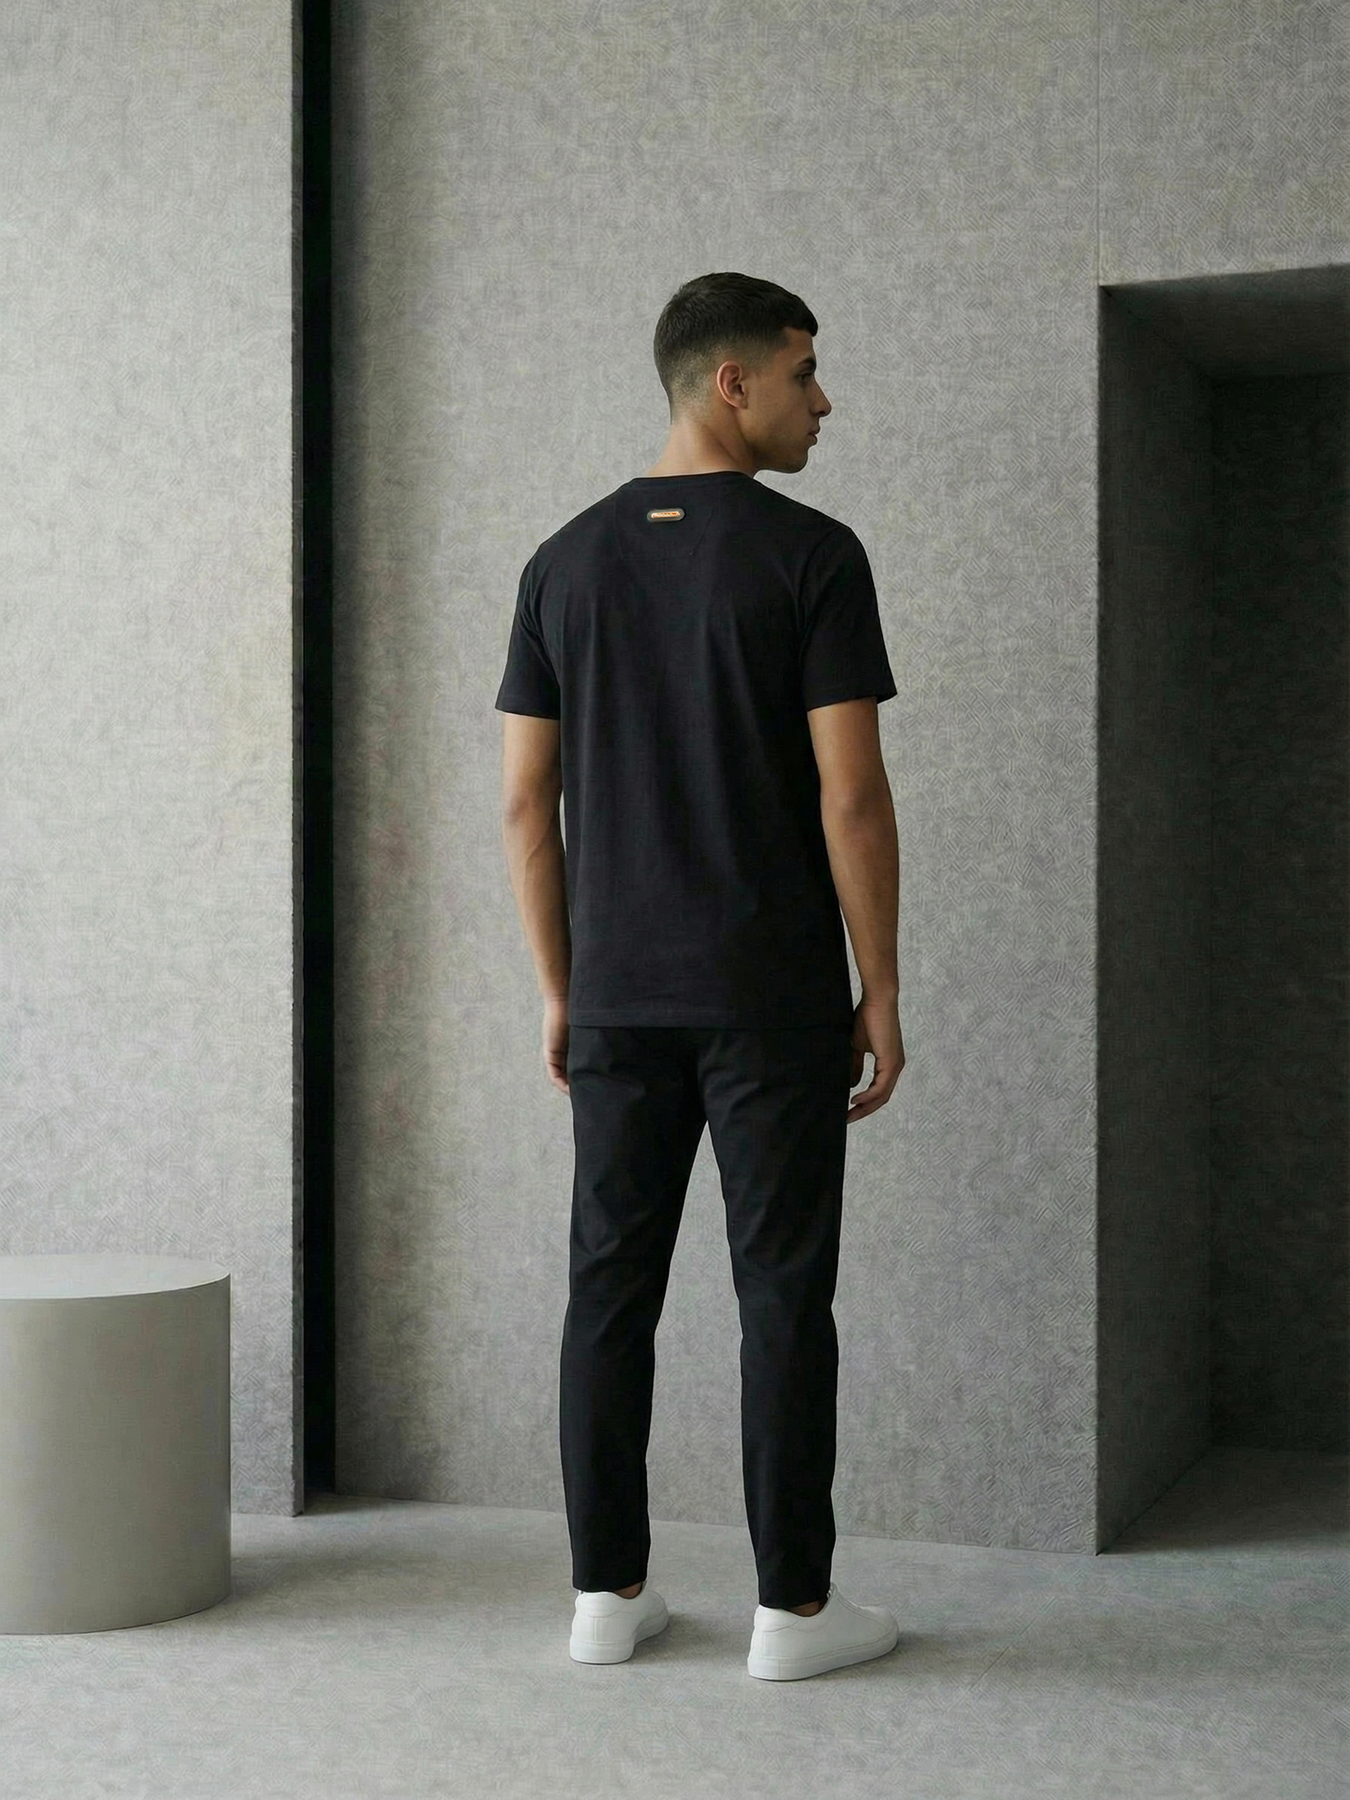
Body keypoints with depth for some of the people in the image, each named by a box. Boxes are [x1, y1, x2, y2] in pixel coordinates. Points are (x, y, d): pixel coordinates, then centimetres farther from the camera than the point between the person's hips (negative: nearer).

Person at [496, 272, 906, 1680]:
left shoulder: (566, 561, 8)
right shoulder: (811, 555, -9)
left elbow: (526, 802, 7)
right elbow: (851, 795, -13)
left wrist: (558, 991, 13)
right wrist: (880, 991, -4)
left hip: (619, 996, 5)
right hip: (772, 996, -5)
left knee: (612, 1285, 10)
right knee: (782, 1292, 2)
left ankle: (607, 1589, 16)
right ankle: (793, 1605, 8)